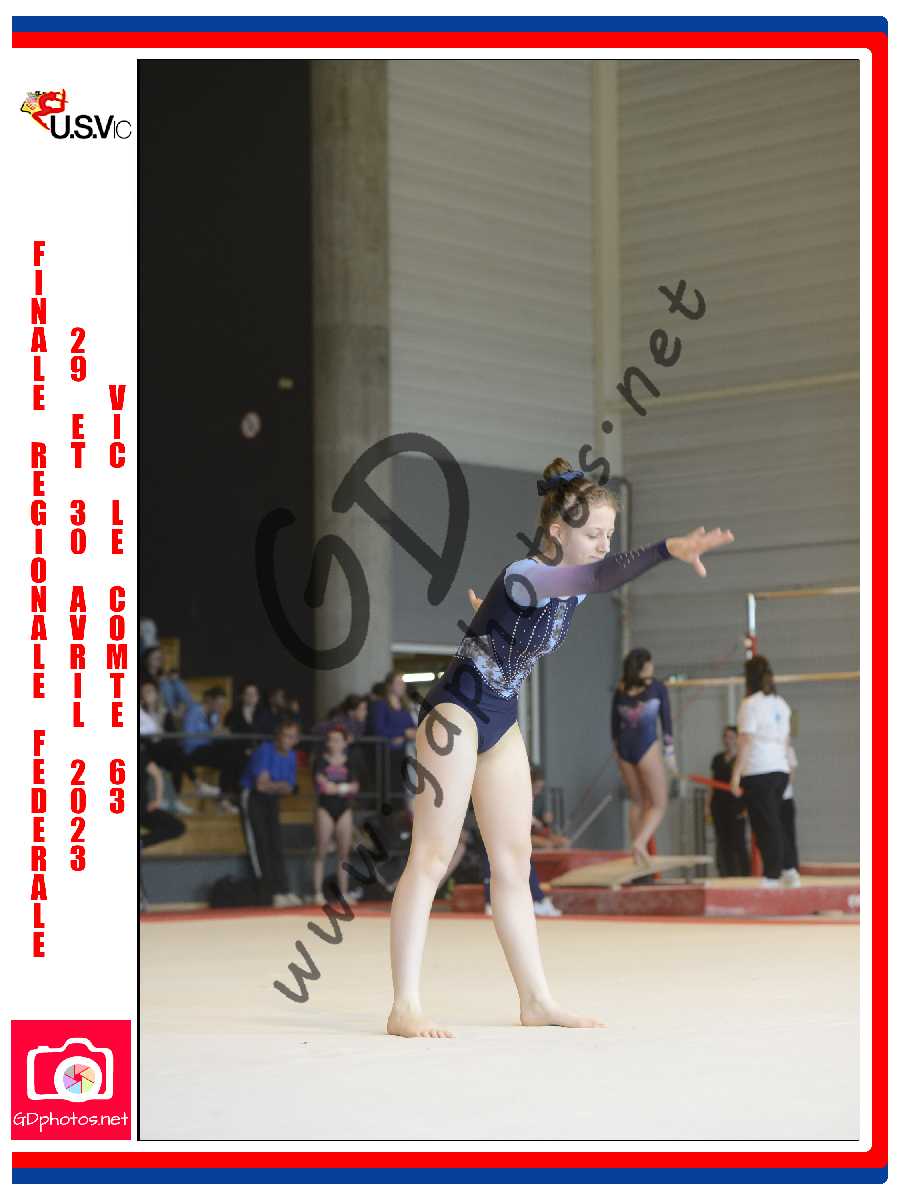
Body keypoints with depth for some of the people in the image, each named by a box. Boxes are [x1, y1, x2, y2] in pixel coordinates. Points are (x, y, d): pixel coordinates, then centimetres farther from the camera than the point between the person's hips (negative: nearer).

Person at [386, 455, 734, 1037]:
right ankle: (406, 1007, -11)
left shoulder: (571, 588, 2)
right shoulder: (524, 577, -24)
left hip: (502, 721, 9)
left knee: (514, 860, 9)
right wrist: (667, 549, -55)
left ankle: (536, 999, 14)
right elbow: (599, 575, -44)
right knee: (432, 856, -10)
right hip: (456, 711, -9)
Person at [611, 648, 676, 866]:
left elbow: (615, 725, 13)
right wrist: (669, 752, 4)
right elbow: (666, 721, -1)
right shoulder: (657, 688, 0)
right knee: (659, 805, 2)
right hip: (647, 746, -4)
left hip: (624, 747, 5)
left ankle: (638, 856, 17)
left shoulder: (620, 691, 9)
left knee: (637, 802, 17)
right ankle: (640, 842, -22)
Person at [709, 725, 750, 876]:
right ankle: (726, 875, 8)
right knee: (723, 843, 5)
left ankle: (744, 875, -4)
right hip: (719, 806, 5)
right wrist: (708, 804, 11)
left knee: (738, 843, -7)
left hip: (736, 806, -5)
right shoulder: (718, 759, 13)